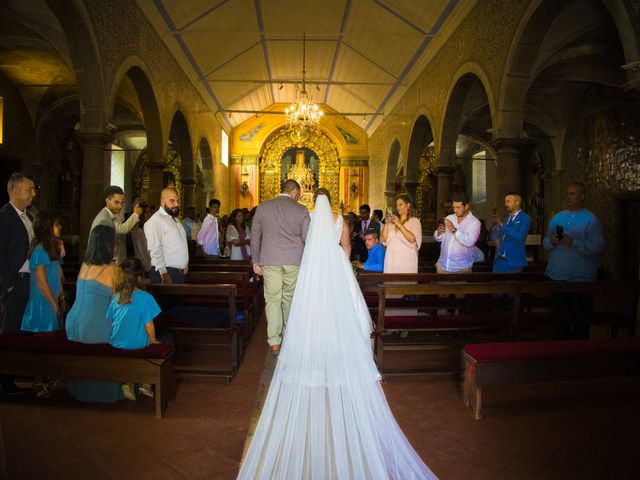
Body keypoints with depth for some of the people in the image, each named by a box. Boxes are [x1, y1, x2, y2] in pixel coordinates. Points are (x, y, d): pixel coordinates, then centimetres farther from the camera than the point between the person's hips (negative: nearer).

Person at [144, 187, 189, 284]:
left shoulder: (175, 219, 17)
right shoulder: (155, 220, -12)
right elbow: (155, 249, -20)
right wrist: (163, 273, -22)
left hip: (180, 272, 8)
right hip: (165, 273, -8)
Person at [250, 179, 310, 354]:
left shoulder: (262, 207, 4)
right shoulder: (301, 210, -1)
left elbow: (255, 236, 7)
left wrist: (256, 261, 14)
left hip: (270, 261, 0)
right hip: (294, 261, 0)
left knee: (272, 299, 4)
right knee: (289, 298, 13)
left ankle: (275, 342, 3)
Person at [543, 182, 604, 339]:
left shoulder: (591, 220, -5)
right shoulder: (557, 217, 11)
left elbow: (597, 246, -15)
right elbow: (545, 242, 11)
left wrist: (573, 242, -23)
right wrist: (551, 241, -10)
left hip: (581, 278, -5)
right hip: (557, 275, 5)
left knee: (580, 318, 6)